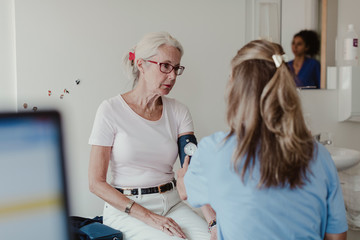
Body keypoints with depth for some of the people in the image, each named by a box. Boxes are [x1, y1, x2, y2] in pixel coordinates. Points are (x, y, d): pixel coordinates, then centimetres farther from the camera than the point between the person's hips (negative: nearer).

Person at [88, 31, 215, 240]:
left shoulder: (178, 111, 4)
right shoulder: (112, 110, -8)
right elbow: (96, 182, -9)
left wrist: (215, 219, -22)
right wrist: (148, 216, -17)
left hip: (172, 204, 4)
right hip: (125, 210, -3)